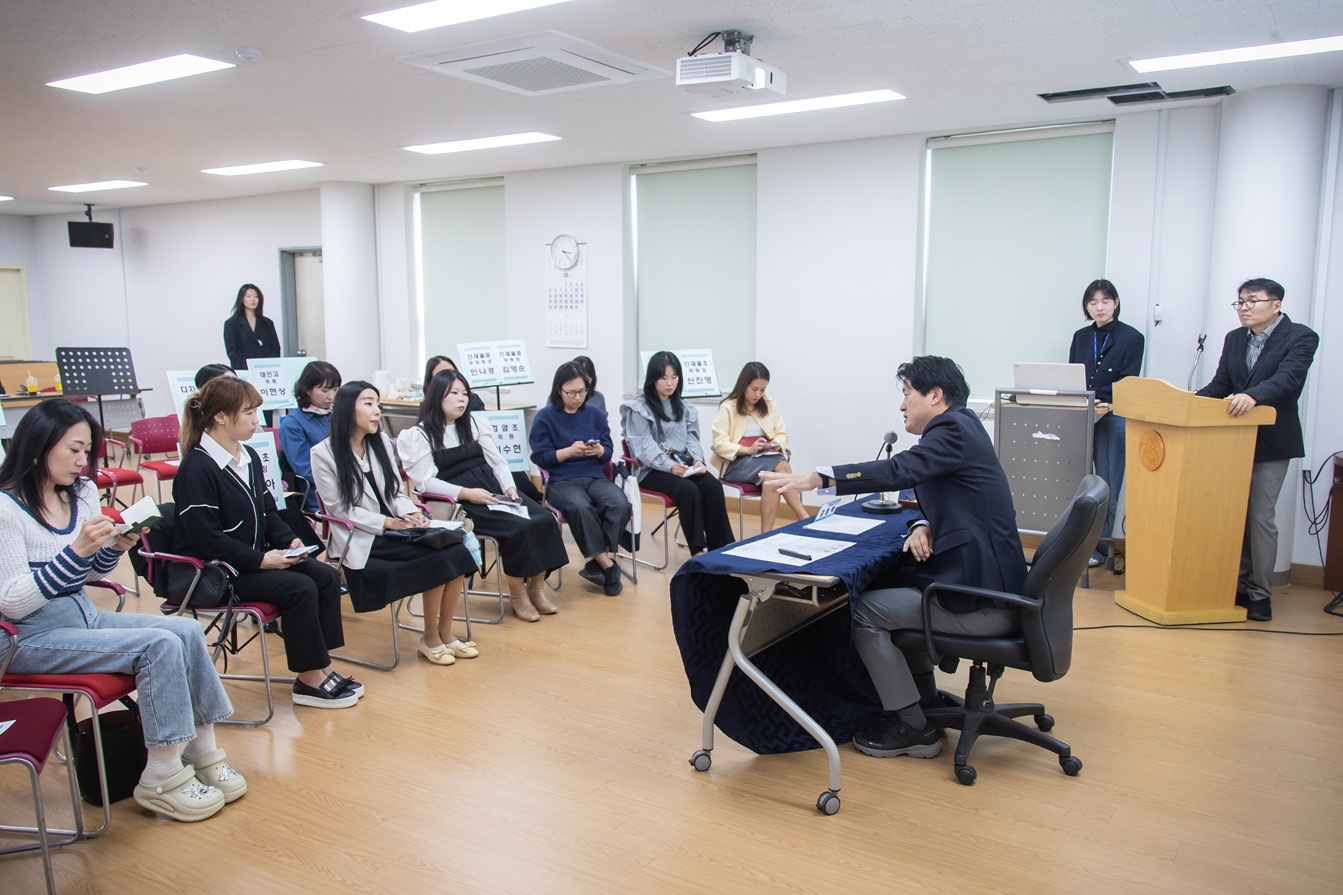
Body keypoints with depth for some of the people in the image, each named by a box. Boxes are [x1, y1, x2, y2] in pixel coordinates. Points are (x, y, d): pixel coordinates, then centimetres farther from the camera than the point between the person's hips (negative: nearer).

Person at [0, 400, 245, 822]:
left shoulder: (82, 492, 6)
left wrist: (115, 547, -5)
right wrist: (78, 549, -28)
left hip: (85, 615, 7)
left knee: (187, 630, -13)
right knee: (159, 645, -24)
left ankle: (203, 754, -2)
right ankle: (162, 780, -12)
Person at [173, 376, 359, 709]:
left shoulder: (249, 457, 10)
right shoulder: (197, 468, -17)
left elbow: (268, 512, 17)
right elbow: (206, 538, -22)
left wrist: (289, 540, -2)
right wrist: (261, 560, -23)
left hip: (255, 559, 9)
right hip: (215, 571, -9)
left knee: (326, 577, -8)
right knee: (299, 588, -24)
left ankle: (321, 667, -2)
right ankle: (309, 680, -11)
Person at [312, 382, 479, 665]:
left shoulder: (381, 442, 14)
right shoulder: (323, 454, -6)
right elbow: (339, 509, -9)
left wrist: (410, 513, -8)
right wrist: (387, 522, -17)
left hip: (396, 529, 6)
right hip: (361, 541, -6)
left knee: (456, 552, -21)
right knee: (439, 559, -24)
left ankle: (445, 633, -6)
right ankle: (430, 639, -6)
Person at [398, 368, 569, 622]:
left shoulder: (473, 424, 19)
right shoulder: (420, 435, 0)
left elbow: (497, 461, 16)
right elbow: (426, 482, -9)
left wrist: (509, 487, -3)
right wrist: (467, 493, -20)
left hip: (494, 491, 6)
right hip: (461, 504, -6)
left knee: (544, 519, -18)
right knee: (518, 528, -28)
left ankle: (536, 587, -7)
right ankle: (517, 594, -10)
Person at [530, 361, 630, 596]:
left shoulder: (596, 414, 12)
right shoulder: (545, 417, 1)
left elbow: (609, 452, 11)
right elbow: (540, 457, -4)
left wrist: (599, 450, -12)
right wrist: (569, 451, -17)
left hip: (595, 477, 3)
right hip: (561, 481, -3)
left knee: (620, 505, -29)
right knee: (581, 507, -37)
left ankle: (598, 563, -15)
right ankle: (608, 565, -21)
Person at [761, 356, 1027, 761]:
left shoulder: (954, 429, -15)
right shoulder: (960, 427, 14)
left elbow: (901, 470, -31)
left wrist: (817, 478, -36)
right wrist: (925, 526, -6)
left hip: (981, 601, -10)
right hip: (987, 580, 10)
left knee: (865, 611, -7)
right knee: (887, 582, 22)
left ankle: (912, 726, 6)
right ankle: (924, 697, 29)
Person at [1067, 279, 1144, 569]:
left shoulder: (1131, 338, 1)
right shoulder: (1080, 337, 15)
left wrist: (1100, 401, -17)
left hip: (1114, 419, -4)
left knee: (1107, 487, -1)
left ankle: (1099, 547, 6)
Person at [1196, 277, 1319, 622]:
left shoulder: (1300, 338, -7)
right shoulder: (1233, 339, 11)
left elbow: (1288, 377, -24)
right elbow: (1220, 385, 7)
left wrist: (1253, 396, -41)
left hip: (1271, 442, -6)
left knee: (1261, 516, -5)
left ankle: (1259, 594, 4)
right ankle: (1239, 584, 22)